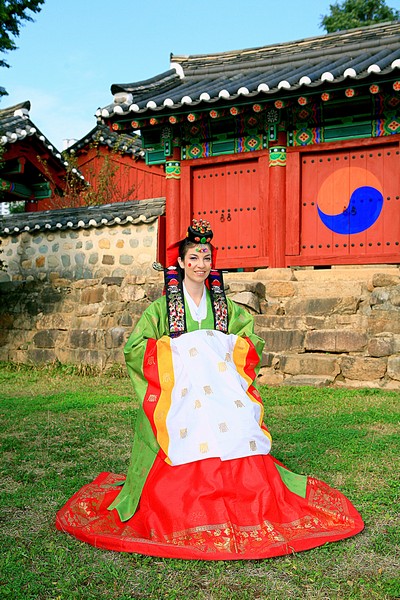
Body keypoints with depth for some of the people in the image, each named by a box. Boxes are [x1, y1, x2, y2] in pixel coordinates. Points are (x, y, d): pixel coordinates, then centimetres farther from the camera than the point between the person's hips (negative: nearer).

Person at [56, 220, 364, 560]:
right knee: (182, 465, -14)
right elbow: (135, 347, 1)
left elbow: (252, 338, 21)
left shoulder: (222, 304, 14)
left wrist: (228, 360, 4)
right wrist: (173, 359, -6)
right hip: (180, 395, -2)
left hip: (223, 395, 3)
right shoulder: (164, 305, 4)